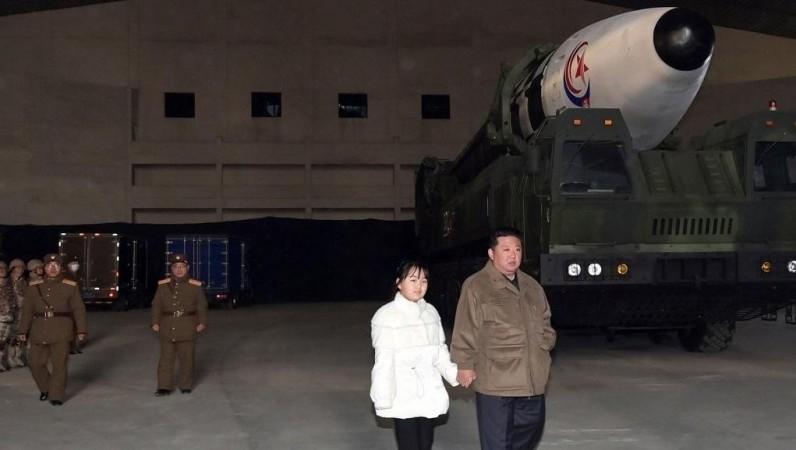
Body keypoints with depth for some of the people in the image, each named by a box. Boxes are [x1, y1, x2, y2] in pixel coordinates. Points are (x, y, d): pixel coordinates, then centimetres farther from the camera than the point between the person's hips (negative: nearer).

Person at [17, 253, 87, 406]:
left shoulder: (71, 286, 2)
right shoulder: (34, 287, 8)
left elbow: (79, 310, 1)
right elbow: (27, 310, 8)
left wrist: (81, 330, -6)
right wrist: (23, 330, 2)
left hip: (61, 331, -3)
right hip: (39, 331, 3)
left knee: (59, 363, -3)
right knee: (35, 362, 5)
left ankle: (57, 395, 9)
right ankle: (45, 388, 29)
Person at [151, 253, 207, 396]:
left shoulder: (195, 286, 2)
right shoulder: (163, 285, 4)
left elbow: (202, 306, 3)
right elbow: (156, 305, 6)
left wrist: (202, 323, -7)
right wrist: (155, 322, -2)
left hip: (187, 329, -1)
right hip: (167, 329, 1)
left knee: (186, 357, 5)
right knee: (166, 357, 0)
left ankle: (186, 386, 18)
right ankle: (164, 387, 5)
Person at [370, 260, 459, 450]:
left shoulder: (431, 312, 7)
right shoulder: (386, 316, -11)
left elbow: (440, 351, 12)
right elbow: (383, 362, -13)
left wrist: (455, 374, -4)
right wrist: (383, 399, -14)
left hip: (428, 396, 6)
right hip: (404, 398, -6)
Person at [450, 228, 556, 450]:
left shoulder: (532, 286, 13)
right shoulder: (476, 286, -8)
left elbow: (545, 323, 24)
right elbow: (464, 331, -8)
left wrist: (545, 345, 10)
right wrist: (465, 365, -9)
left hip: (532, 380, 7)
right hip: (494, 382, -7)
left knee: (531, 432, 16)